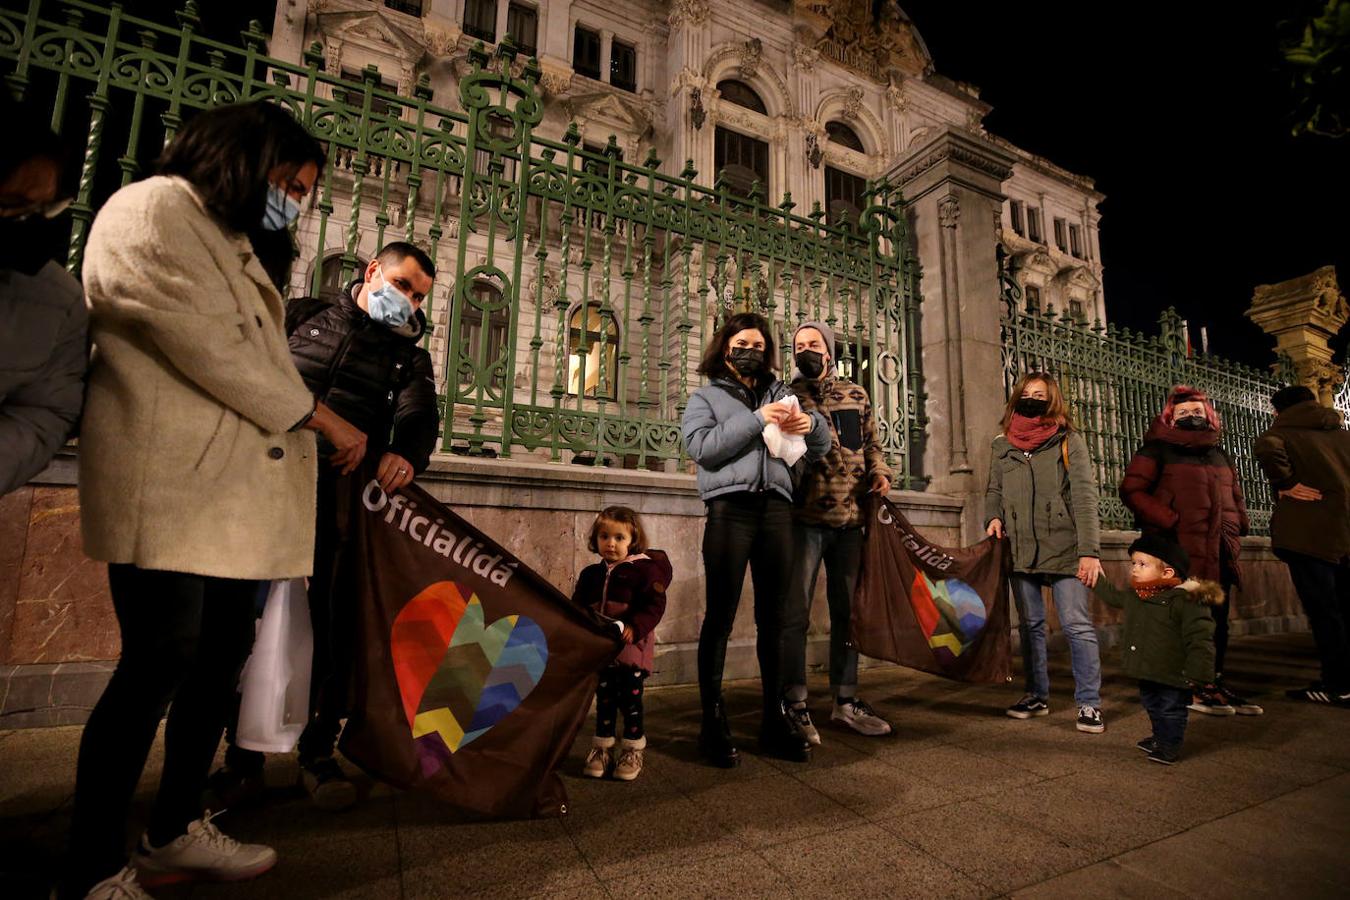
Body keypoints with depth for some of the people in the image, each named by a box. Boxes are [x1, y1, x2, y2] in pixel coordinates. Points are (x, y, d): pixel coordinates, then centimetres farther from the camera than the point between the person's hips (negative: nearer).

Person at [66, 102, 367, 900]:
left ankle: (177, 829, 26)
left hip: (235, 487, 9)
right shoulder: (149, 209, -1)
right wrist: (315, 414, -9)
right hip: (171, 483, -8)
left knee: (223, 658, 11)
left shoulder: (232, 242, 27)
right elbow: (203, 342, -13)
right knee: (159, 663, -6)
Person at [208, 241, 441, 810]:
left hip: (348, 494, 0)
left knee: (335, 623, 1)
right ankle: (243, 758, 17)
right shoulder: (302, 316, 19)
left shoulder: (408, 355, 16)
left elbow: (419, 414, -3)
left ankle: (318, 753, 16)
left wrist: (406, 453, -25)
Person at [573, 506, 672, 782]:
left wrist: (634, 628, -27)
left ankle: (633, 749, 22)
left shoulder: (644, 569, -9)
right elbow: (577, 606, 14)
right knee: (604, 699, 15)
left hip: (632, 648, -4)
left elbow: (655, 605, -15)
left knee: (630, 699, 6)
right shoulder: (590, 574, 7)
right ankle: (602, 747, 29)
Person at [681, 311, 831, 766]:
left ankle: (775, 719, 20)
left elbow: (820, 448, 21)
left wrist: (812, 424, -2)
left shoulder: (781, 393, 23)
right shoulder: (706, 396, 12)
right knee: (720, 616, -2)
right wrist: (756, 421, -11)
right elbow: (701, 447, -7)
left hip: (776, 508, 4)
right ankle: (713, 722, 9)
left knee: (773, 618, 8)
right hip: (730, 508, -4)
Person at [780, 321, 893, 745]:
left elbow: (871, 444, 21)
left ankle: (846, 701, 26)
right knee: (795, 612, -3)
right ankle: (795, 705, 8)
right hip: (805, 518, -4)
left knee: (847, 611, 13)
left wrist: (880, 472, 2)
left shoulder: (856, 395, 14)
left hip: (850, 519, 5)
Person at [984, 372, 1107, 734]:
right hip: (1021, 551, 4)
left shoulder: (1069, 441, 1)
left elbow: (1085, 497, -7)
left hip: (1063, 550, -3)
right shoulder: (1003, 445, 12)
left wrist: (1089, 550, -15)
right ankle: (1037, 696, 22)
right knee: (1030, 625, 11)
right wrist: (993, 518, -5)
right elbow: (994, 491, 17)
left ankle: (1089, 704, 9)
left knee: (1077, 626, -3)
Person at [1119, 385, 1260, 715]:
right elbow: (1132, 490, -11)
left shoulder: (1218, 452, 20)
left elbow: (1234, 494, 30)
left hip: (1218, 553, 8)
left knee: (1217, 619, 11)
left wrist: (1238, 525, 13)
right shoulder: (1157, 450, -2)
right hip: (1179, 550, -7)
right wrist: (1170, 522, -17)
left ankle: (1213, 682, 21)